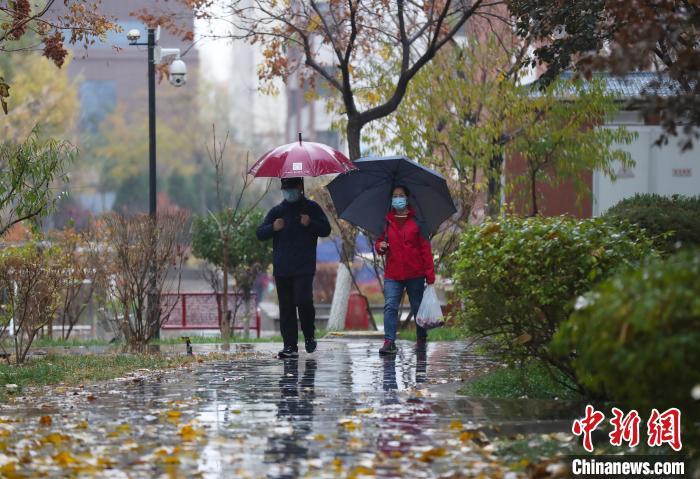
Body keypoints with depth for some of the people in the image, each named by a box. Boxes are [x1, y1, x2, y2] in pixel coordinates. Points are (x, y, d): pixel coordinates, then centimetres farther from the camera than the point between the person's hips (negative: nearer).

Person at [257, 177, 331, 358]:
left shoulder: (311, 208, 8)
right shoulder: (276, 211, 14)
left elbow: (326, 229, 6)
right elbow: (260, 234, 9)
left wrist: (310, 224, -13)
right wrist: (273, 228, -12)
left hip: (304, 268, -3)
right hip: (281, 268, 3)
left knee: (303, 301, -17)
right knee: (286, 307, 2)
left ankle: (309, 336, 6)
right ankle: (290, 345, 3)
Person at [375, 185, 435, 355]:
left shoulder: (416, 221, 1)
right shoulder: (387, 221, 9)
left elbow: (425, 247, -1)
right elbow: (379, 241, 21)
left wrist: (430, 274, -6)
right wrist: (380, 246, -6)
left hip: (415, 274, -2)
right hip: (393, 274, 2)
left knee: (418, 307, 10)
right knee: (390, 306, -12)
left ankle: (421, 340, 27)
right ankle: (389, 342, -16)